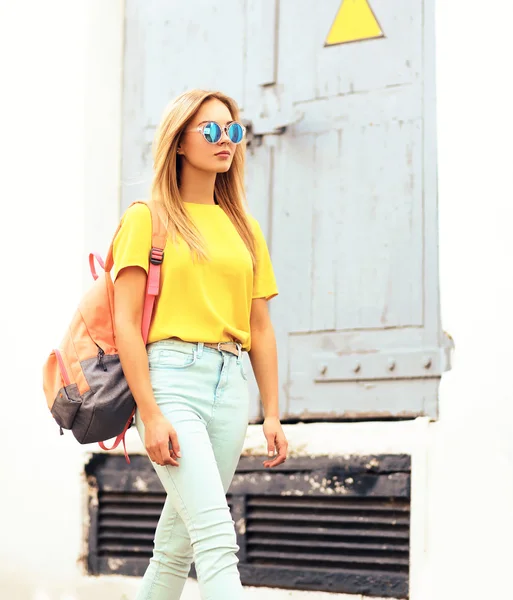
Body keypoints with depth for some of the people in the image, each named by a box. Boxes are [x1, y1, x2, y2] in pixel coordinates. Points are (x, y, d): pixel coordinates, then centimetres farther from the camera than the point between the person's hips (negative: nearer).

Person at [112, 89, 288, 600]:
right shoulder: (147, 218, 2)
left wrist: (272, 415, 10)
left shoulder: (244, 229, 18)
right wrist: (150, 415, -14)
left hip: (230, 385, 5)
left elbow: (260, 328, 18)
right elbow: (125, 323, -5)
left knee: (177, 546, 9)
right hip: (171, 378, -5)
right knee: (217, 539, -17)